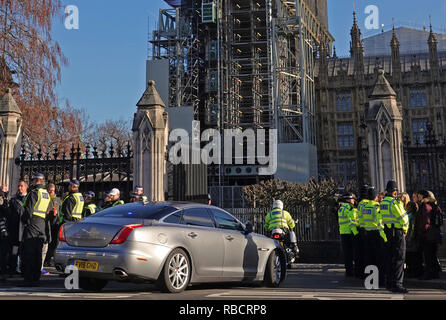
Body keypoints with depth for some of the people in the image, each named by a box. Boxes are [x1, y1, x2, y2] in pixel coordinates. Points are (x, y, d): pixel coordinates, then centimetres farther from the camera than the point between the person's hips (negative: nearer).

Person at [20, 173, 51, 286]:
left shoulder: (34, 192, -9)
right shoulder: (46, 194, 16)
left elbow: (28, 209, -14)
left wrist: (24, 219, -1)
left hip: (32, 222, -8)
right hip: (42, 224, 8)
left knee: (29, 252, -5)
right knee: (38, 253, 9)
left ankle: (28, 279, -6)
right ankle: (36, 279, 11)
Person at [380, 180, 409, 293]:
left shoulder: (383, 202, 10)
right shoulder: (394, 202, -16)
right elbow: (403, 218, -13)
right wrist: (405, 230, 1)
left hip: (387, 231, 8)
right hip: (397, 232, -8)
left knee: (389, 258, 13)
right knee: (399, 258, -5)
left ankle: (389, 283, 19)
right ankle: (396, 284, -7)